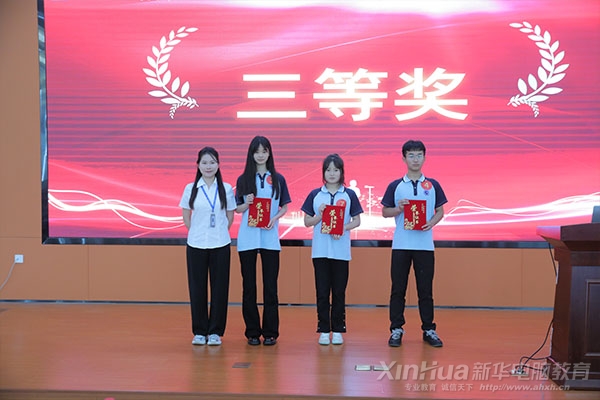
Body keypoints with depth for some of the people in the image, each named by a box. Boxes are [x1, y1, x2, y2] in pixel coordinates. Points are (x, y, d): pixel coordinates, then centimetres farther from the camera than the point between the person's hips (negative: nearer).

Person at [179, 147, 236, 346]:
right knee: (197, 288, 4)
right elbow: (186, 217, 8)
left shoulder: (226, 188, 2)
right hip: (196, 246, 0)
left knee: (219, 288, 3)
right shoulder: (191, 188, 2)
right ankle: (199, 331, 16)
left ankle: (215, 331, 14)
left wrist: (219, 233, 4)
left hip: (220, 245, 0)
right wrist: (198, 233, 6)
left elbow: (230, 217, 8)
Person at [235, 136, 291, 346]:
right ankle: (252, 332, 12)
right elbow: (238, 208, 8)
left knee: (270, 285, 1)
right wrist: (247, 203, -13)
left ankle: (270, 332, 9)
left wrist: (274, 219, -12)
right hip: (247, 238, 1)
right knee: (249, 285, 4)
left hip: (270, 238, 0)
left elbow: (284, 208, 7)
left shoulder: (278, 179, 5)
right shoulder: (243, 179, 5)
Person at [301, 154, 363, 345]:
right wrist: (320, 215, -12)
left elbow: (356, 221, 4)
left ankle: (337, 330, 14)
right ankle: (324, 330, 11)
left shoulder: (349, 195, 4)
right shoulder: (315, 195, 5)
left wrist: (343, 228, -14)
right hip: (320, 250, 0)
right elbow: (307, 222, 6)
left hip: (341, 251, 0)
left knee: (339, 292, 5)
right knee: (322, 292, 4)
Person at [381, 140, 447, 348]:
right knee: (398, 289, 3)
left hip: (425, 245, 1)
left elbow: (440, 211, 10)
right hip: (401, 245, 0)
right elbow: (385, 212, 7)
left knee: (425, 290, 5)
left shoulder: (432, 185, 6)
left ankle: (429, 330, 14)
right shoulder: (395, 186, 4)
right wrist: (399, 209, -13)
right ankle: (396, 329, 12)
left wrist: (432, 222, -10)